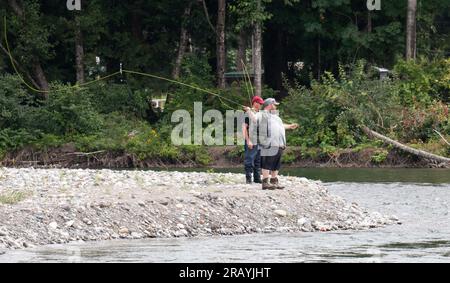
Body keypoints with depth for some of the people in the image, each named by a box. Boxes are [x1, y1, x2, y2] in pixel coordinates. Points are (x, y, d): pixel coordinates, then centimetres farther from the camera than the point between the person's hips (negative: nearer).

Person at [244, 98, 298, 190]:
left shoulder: (275, 116, 30)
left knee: (276, 165, 10)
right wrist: (249, 111, -29)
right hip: (269, 144, -9)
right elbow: (254, 119, -15)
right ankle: (265, 182, -13)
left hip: (279, 144, 9)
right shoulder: (262, 114, 3)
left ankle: (274, 181, 16)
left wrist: (290, 126, 53)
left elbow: (281, 126, 44)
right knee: (267, 164, -11)